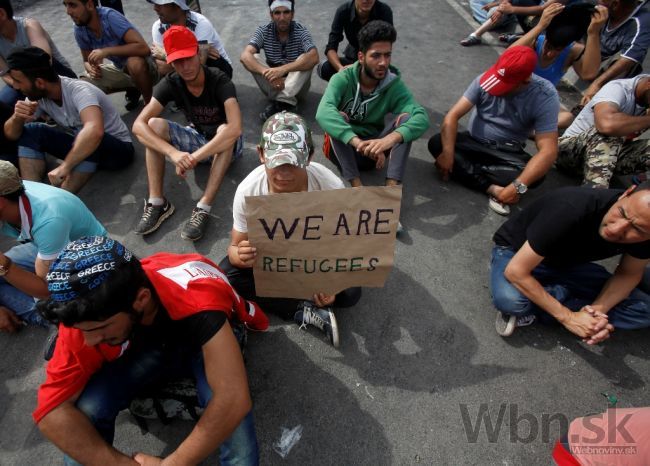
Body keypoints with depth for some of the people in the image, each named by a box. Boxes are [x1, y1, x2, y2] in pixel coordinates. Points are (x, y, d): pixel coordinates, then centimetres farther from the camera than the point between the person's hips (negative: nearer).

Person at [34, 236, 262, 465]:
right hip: (147, 348, 3)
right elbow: (52, 410, -22)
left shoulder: (196, 297, -42)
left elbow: (233, 399, -44)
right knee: (85, 410, -22)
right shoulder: (84, 317, -28)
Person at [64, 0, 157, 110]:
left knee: (134, 62, -38)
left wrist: (106, 51, -32)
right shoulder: (79, 29, -8)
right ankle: (132, 89, 13)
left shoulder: (110, 16, -25)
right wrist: (92, 69, -19)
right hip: (121, 69, 7)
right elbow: (88, 61, 4)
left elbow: (144, 48, -34)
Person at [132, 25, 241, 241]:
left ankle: (203, 208, -38)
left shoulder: (220, 81, -24)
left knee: (225, 129, -38)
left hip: (222, 144, -4)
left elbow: (235, 128, -42)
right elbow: (138, 125, -24)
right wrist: (173, 152, -42)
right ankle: (157, 202, -21)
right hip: (196, 138, 4)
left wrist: (195, 157, -45)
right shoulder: (170, 84, -13)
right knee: (154, 125, -20)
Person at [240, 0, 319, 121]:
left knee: (306, 60, -28)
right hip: (273, 84, 2)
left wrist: (283, 69, -41)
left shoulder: (301, 31, -11)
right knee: (253, 58, -21)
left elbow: (314, 57, -30)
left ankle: (278, 102, -33)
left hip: (296, 85, -1)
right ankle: (287, 102, -32)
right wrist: (268, 74, -40)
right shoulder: (263, 31, -7)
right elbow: (245, 56, -22)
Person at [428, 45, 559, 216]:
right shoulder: (486, 78, -15)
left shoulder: (545, 97, -21)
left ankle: (465, 168, -21)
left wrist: (519, 186, -39)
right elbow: (453, 115, -20)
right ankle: (493, 189, -27)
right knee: (436, 143, -26)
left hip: (508, 153, -2)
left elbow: (548, 151, -26)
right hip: (473, 142, 2)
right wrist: (448, 153, -34)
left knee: (535, 177, -31)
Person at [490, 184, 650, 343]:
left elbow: (629, 274, -3)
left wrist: (598, 309, -22)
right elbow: (515, 271, -33)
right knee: (509, 299, -40)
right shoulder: (573, 209, -37)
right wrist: (568, 317, -30)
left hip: (566, 264, 7)